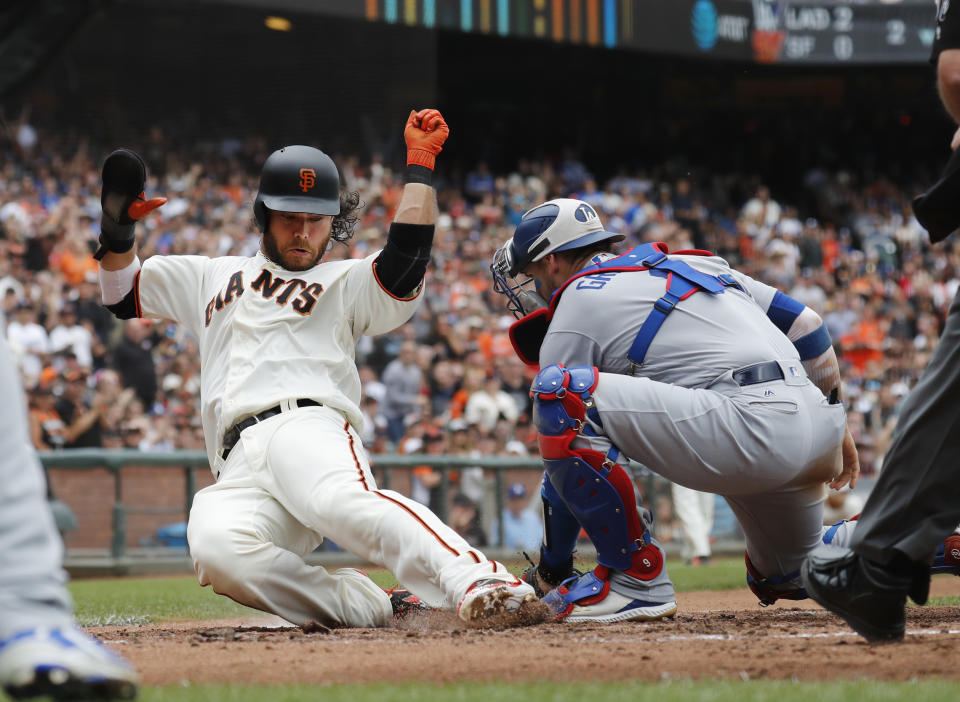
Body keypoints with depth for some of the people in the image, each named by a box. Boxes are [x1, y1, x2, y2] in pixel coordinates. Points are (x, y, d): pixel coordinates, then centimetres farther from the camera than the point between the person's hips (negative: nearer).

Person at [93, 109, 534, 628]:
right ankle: (370, 608, -28)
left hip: (307, 427, -3)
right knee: (217, 550, -35)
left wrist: (419, 162, 7)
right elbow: (123, 293, 40)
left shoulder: (346, 283, 23)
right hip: (238, 472, 3)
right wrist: (119, 229, 22)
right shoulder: (214, 276, 37)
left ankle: (475, 582, -58)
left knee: (340, 502, -41)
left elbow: (406, 258, 3)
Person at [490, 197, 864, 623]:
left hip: (750, 425, -9)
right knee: (787, 579, 34)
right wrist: (834, 424, 36)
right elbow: (803, 324, 28)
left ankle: (635, 576, -5)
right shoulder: (693, 264, 29)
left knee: (563, 392, -10)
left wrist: (551, 570, 18)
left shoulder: (574, 305, 9)